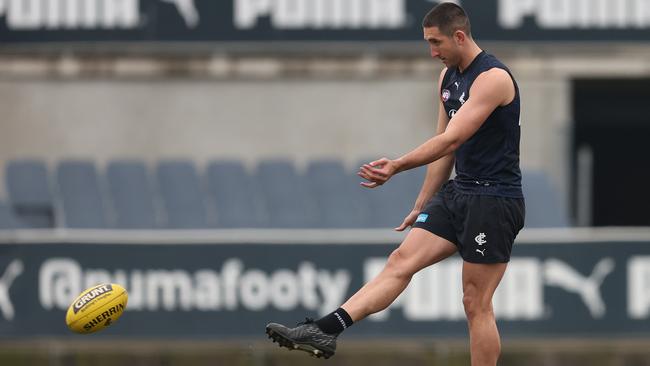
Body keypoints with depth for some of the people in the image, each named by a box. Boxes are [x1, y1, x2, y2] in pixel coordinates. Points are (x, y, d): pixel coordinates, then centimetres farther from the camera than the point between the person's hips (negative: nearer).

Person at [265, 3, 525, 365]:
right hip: (458, 193, 8)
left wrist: (397, 166, -36)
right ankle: (325, 331, -15)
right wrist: (423, 205, 20)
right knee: (401, 260, -5)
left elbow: (451, 140, -28)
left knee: (476, 303, -4)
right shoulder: (448, 77, 11)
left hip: (493, 201, -8)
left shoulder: (492, 77, -18)